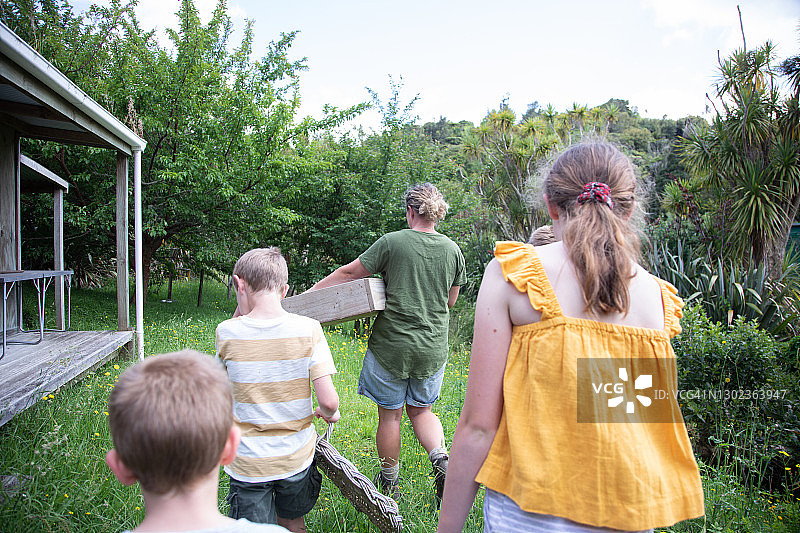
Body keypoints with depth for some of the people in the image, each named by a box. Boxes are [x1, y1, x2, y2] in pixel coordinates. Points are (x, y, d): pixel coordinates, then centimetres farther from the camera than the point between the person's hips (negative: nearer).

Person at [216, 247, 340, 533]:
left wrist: (241, 309, 2)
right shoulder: (308, 330, -16)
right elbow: (328, 400, -19)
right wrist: (328, 413, 6)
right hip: (296, 456, 1)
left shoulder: (227, 332, -15)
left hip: (248, 463, -1)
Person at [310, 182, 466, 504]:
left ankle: (389, 484, 27)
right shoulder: (453, 250, 2)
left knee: (389, 415, 12)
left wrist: (308, 294, 3)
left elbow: (349, 273, -7)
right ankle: (441, 459, 1)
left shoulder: (392, 242, -11)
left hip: (392, 345, -4)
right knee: (421, 409, 23)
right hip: (433, 348, 4)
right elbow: (450, 301, 12)